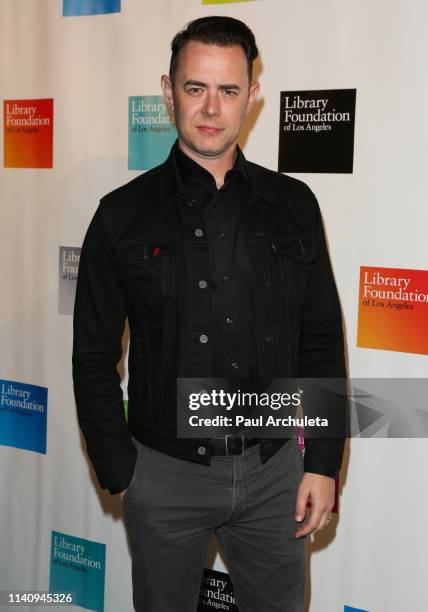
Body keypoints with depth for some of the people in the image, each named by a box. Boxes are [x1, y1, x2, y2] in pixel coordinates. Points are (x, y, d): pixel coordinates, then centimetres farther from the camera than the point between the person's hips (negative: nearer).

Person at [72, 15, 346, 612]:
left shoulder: (293, 204, 0)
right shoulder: (124, 214, -5)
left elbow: (322, 341, 3)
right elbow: (94, 357, -1)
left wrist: (324, 463, 1)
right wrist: (119, 473, -2)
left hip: (274, 468, 2)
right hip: (165, 473, -1)